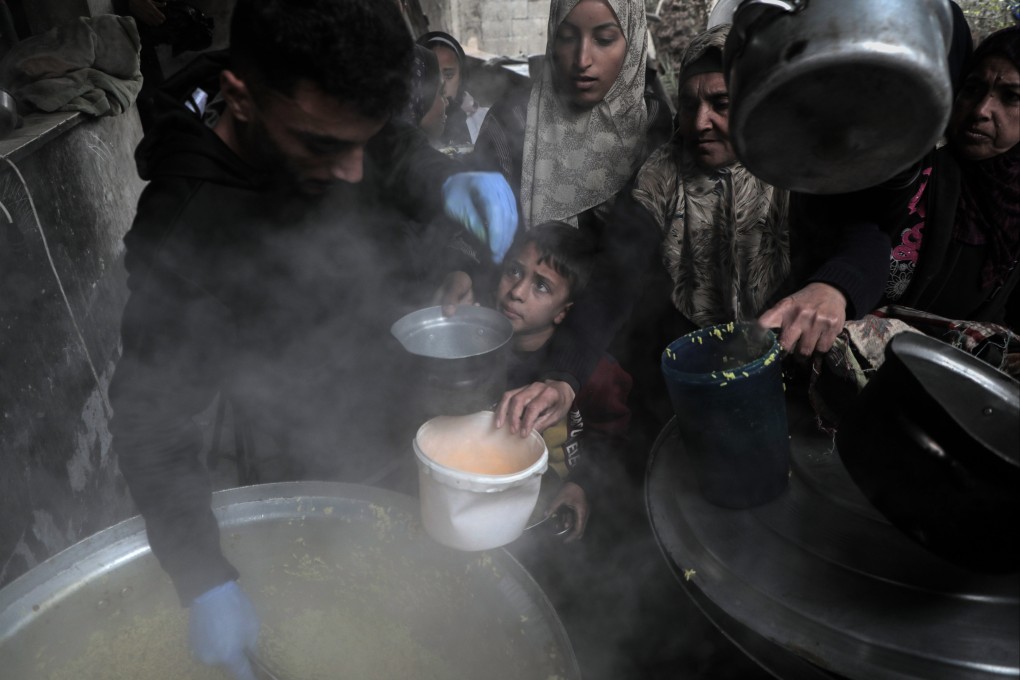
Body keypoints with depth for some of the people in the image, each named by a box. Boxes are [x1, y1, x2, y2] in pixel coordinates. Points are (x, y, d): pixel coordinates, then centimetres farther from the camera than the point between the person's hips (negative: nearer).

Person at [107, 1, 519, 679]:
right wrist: (207, 579, -30)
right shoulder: (184, 233, -34)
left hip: (400, 415, 6)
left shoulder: (325, 120, -17)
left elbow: (401, 154, 3)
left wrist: (451, 183, -20)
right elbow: (151, 413, -25)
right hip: (317, 472, -6)